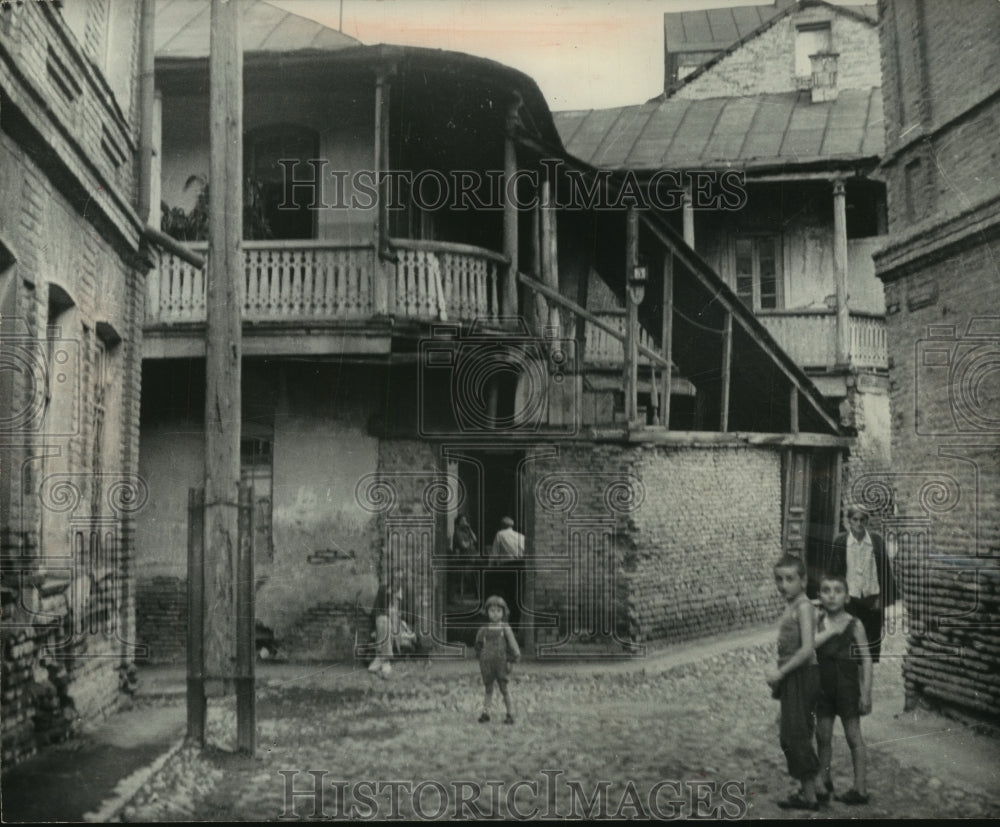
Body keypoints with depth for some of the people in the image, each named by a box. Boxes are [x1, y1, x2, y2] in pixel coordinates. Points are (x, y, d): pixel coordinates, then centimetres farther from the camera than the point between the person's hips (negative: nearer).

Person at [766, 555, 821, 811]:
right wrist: (779, 674, 10)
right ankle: (806, 790, 24)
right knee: (794, 735, 15)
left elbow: (807, 649, -24)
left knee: (794, 734, -6)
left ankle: (809, 796, 0)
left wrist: (780, 672, -20)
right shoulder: (790, 607, 13)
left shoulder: (803, 606, -16)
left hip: (802, 675, -10)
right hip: (792, 678, 10)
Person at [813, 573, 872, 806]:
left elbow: (865, 660, -8)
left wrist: (866, 693, -11)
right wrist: (830, 631, -25)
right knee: (823, 736, 13)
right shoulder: (818, 622, -1)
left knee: (853, 736, 4)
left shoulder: (854, 625, -10)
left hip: (848, 687, -4)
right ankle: (823, 781, 30)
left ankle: (860, 789, 12)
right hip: (824, 687, 4)